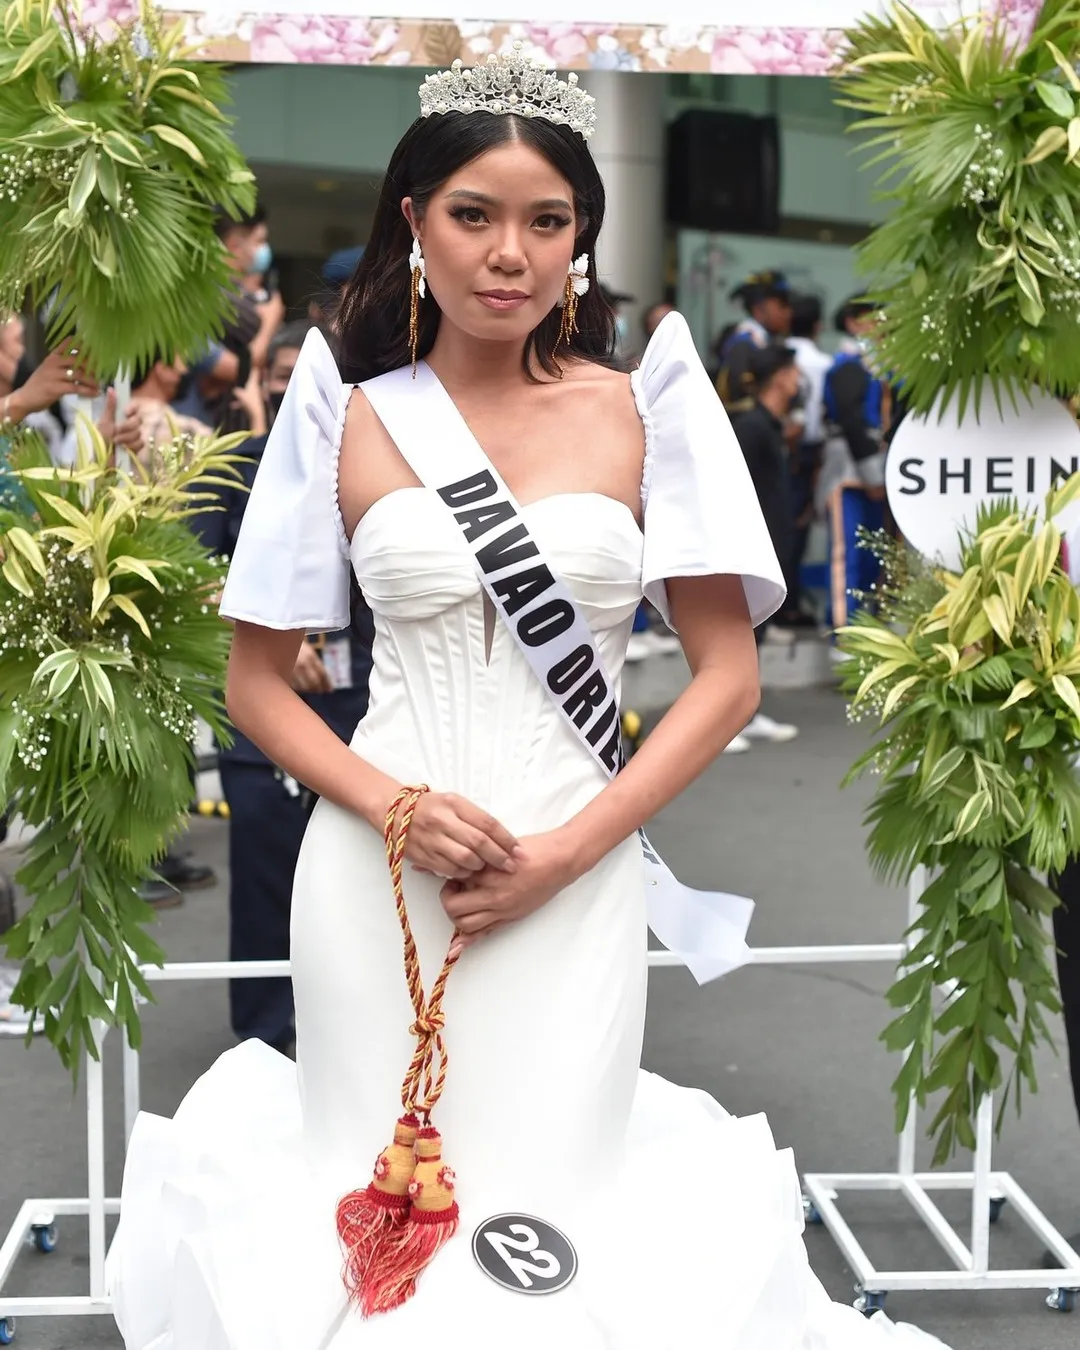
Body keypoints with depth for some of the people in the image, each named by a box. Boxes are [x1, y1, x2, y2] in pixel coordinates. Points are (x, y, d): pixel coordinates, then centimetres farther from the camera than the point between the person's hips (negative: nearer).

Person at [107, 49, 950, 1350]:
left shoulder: (639, 409, 1)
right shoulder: (349, 419, 2)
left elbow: (728, 671, 0)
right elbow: (256, 681, 4)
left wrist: (567, 849, -9)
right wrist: (396, 811, -12)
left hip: (576, 876, 0)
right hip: (377, 870, 0)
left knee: (557, 1172, 7)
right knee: (380, 1169, 10)